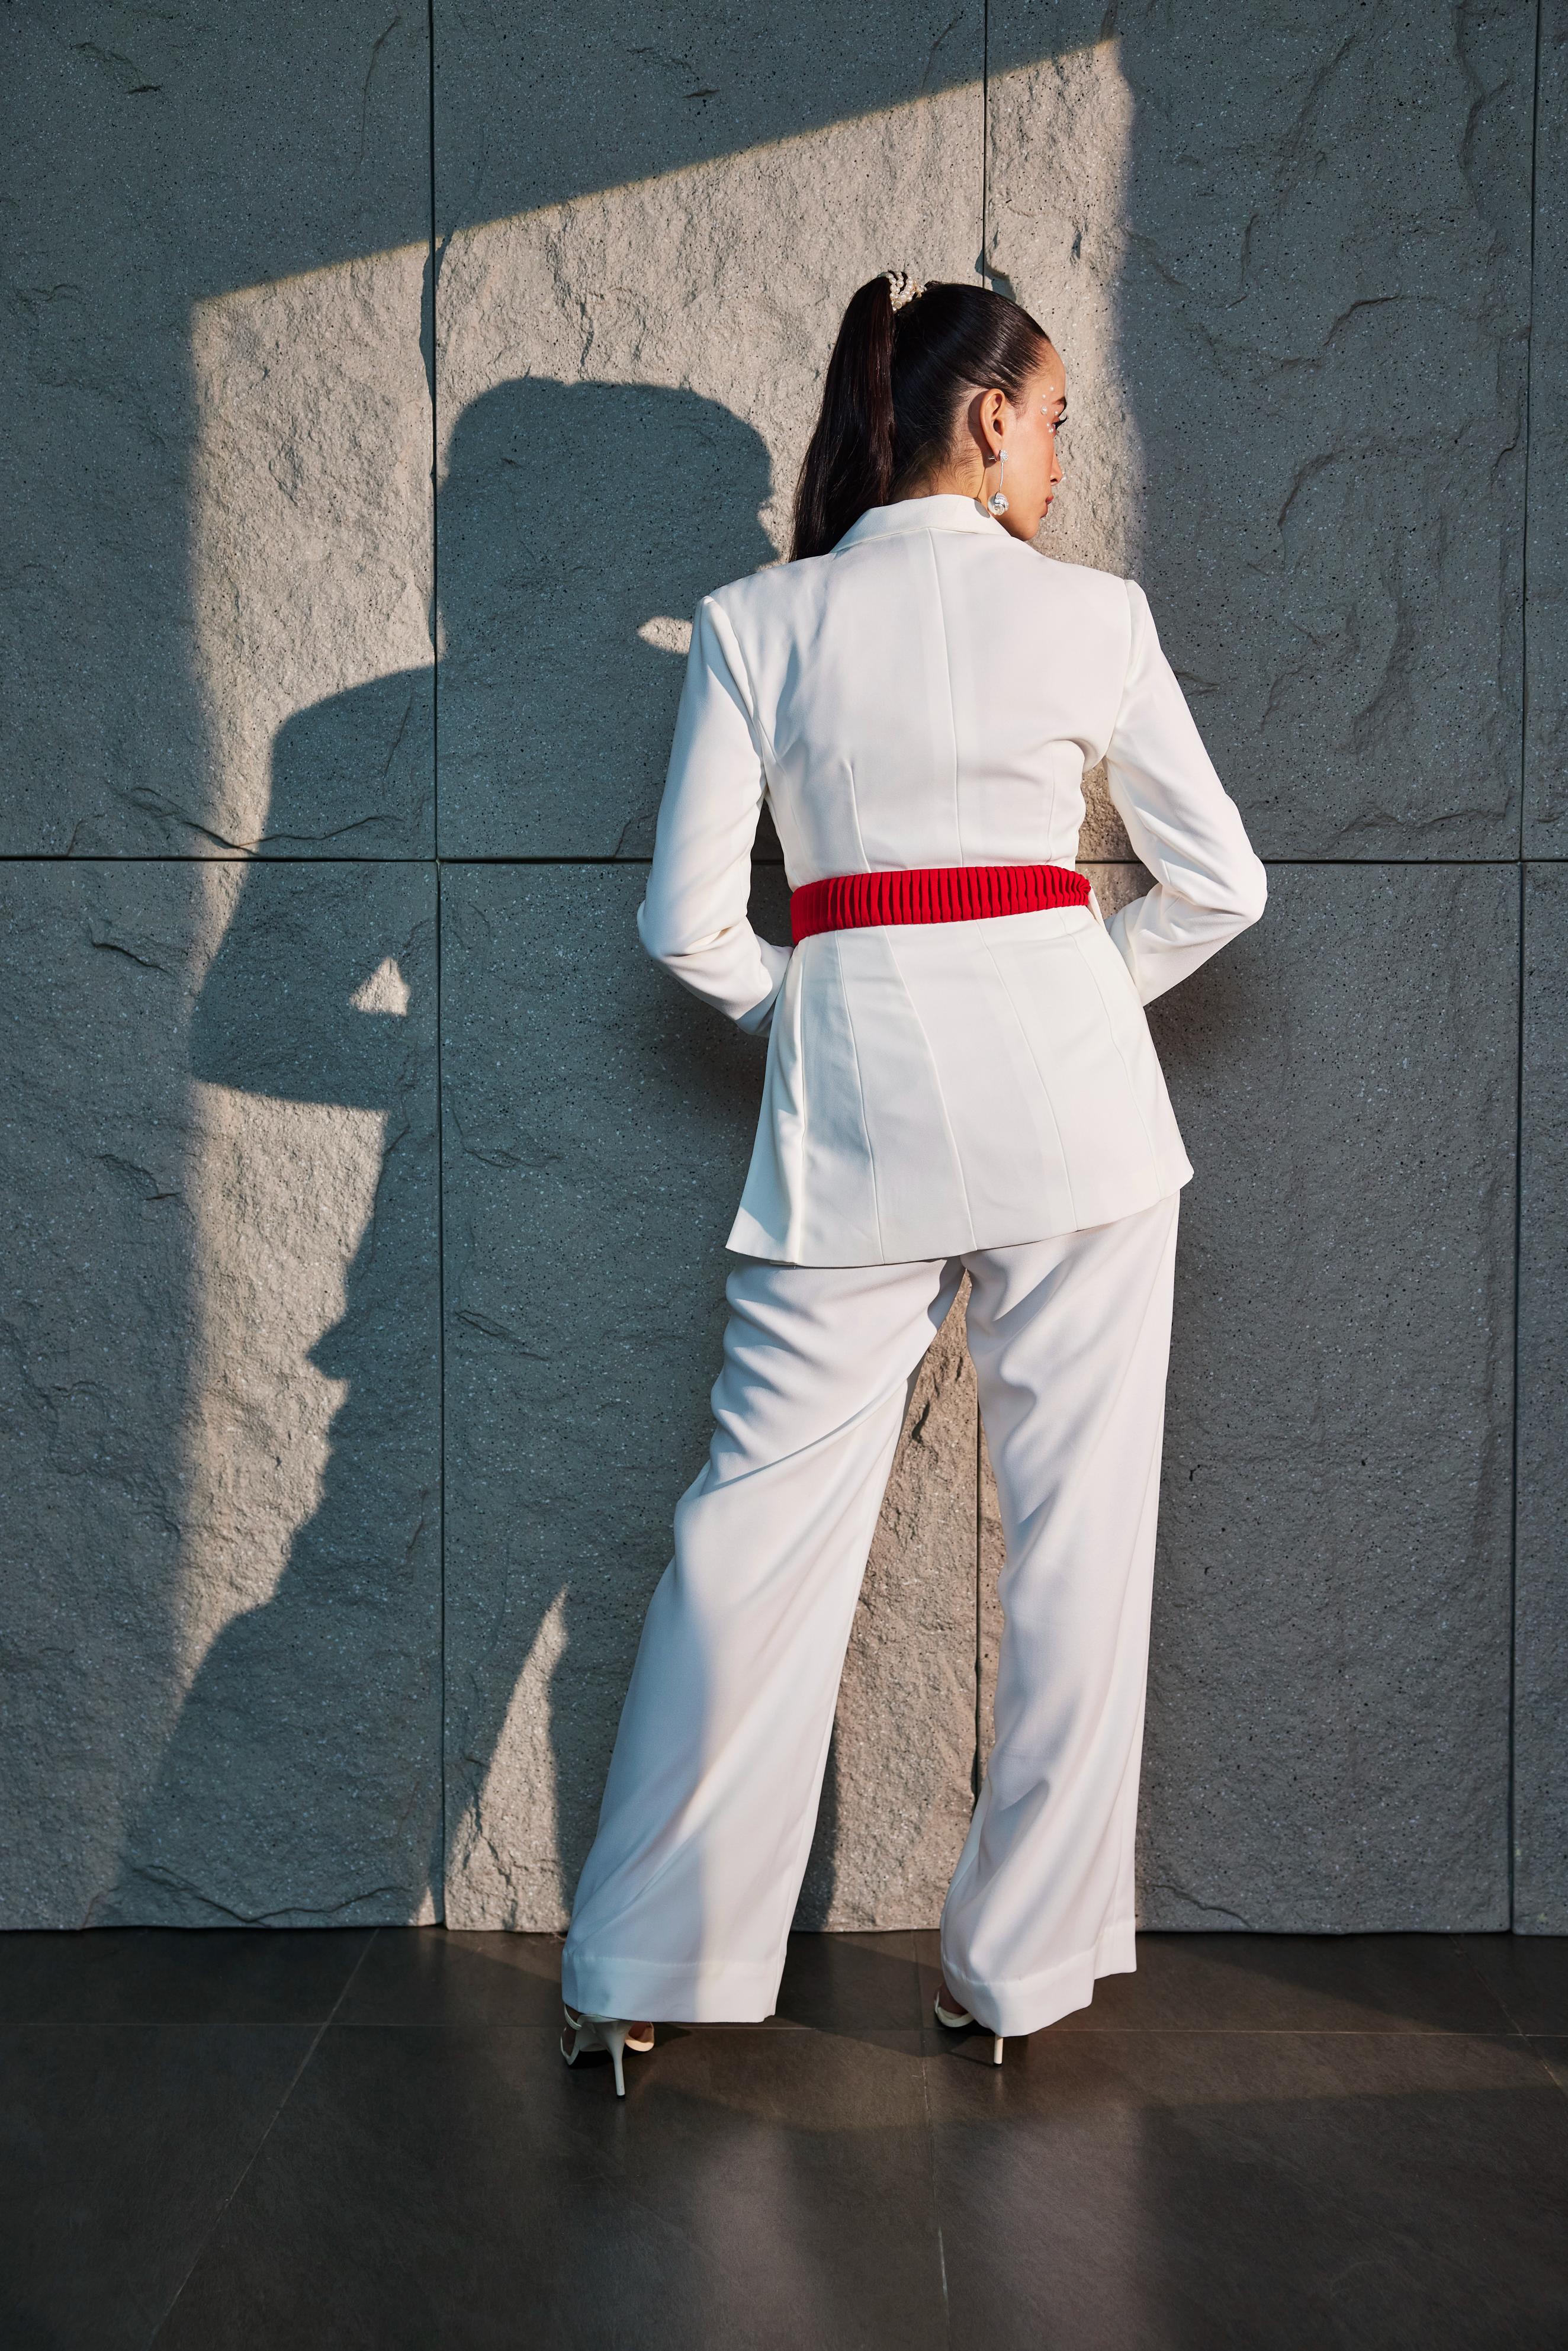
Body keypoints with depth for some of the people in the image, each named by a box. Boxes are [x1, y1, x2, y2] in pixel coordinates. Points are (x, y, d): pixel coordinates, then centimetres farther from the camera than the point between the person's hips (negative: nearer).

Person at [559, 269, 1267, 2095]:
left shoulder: (753, 624, 5)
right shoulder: (1091, 613, 3)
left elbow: (688, 919, -1)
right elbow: (1219, 884, 5)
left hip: (852, 1100, 1)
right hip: (1066, 1085, -1)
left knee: (764, 1518, 6)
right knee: (1077, 1531, 9)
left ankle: (645, 1974, 14)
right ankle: (1026, 1965, 20)